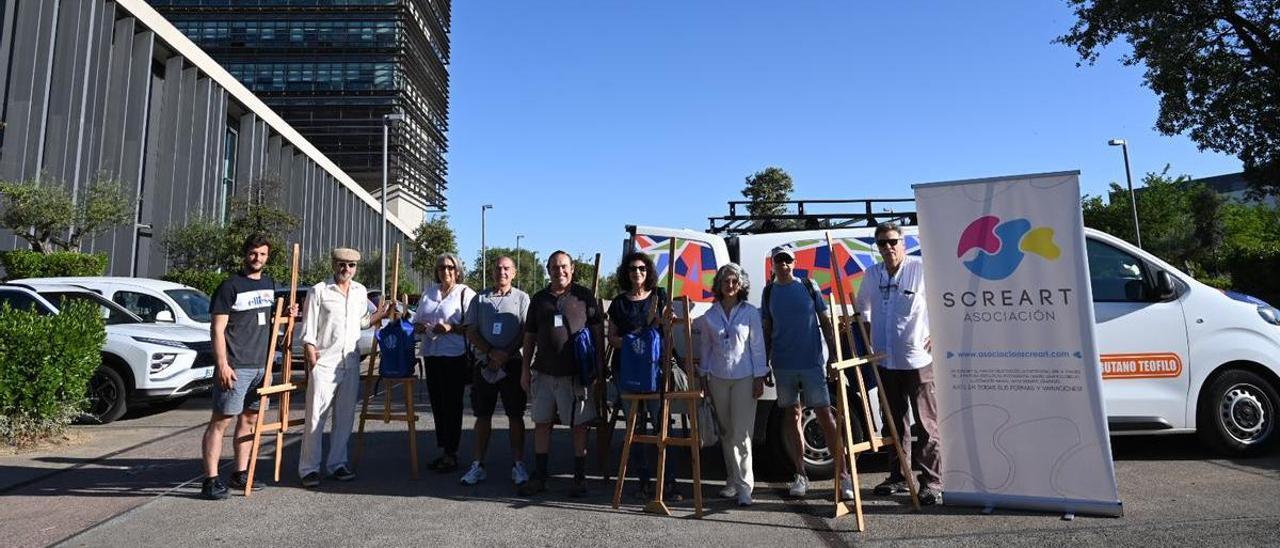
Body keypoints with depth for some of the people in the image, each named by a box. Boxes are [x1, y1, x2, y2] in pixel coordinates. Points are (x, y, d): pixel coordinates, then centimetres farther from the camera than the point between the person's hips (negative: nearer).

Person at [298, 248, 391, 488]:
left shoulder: (360, 291, 12)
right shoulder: (319, 291, -3)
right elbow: (308, 331, -4)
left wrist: (378, 316, 2)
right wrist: (312, 359, -11)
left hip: (351, 362, 5)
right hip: (325, 362, -5)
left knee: (345, 417, 9)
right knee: (316, 417, -2)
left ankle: (337, 463, 20)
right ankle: (309, 468, 7)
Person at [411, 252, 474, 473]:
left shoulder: (465, 293, -3)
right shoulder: (428, 292, 15)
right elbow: (416, 322, 19)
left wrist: (452, 328, -21)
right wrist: (419, 327, -3)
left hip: (455, 356, -6)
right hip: (431, 355, 6)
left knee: (452, 405, 0)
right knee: (437, 404, 10)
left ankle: (451, 454, 9)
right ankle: (444, 451, 21)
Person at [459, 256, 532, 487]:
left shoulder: (521, 298, 5)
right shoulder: (479, 299, 10)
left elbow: (526, 332, -2)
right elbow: (471, 332, 4)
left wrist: (505, 356, -13)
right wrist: (492, 352, -11)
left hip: (512, 364, -2)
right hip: (484, 363, 2)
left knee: (515, 416, 3)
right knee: (483, 415, 7)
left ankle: (518, 464, 11)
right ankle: (478, 464, 14)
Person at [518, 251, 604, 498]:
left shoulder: (584, 296, 1)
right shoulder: (539, 299, 10)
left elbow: (596, 332, 2)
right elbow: (529, 337, 13)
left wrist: (599, 365, -3)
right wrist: (525, 370, 9)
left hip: (575, 373, -3)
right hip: (543, 372, 3)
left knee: (579, 424, 3)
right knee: (541, 423, 9)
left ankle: (580, 477, 16)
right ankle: (539, 477, 21)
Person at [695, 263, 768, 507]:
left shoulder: (750, 312, -2)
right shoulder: (710, 316, 4)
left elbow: (757, 346, 0)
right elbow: (706, 347, 10)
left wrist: (759, 378, -3)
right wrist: (703, 376, 9)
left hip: (744, 378, -3)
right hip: (718, 378, 3)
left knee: (741, 433, -7)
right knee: (726, 432, 9)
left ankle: (744, 485, 0)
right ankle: (733, 481, 21)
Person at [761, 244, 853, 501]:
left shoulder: (809, 286, 1)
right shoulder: (769, 292, 7)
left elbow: (825, 322, 3)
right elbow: (767, 330, 11)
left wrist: (833, 356, -2)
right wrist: (764, 363, 8)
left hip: (812, 362, -3)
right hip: (782, 365, 3)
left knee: (825, 415, -3)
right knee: (792, 416, 9)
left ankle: (843, 473, 5)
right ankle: (801, 475, 18)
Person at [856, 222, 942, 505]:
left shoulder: (921, 270, -9)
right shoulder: (871, 275, 8)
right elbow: (862, 309, 21)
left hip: (918, 360, -5)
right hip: (886, 362, 6)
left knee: (928, 423, 0)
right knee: (894, 422, 15)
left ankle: (932, 481, 9)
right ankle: (898, 476, 27)